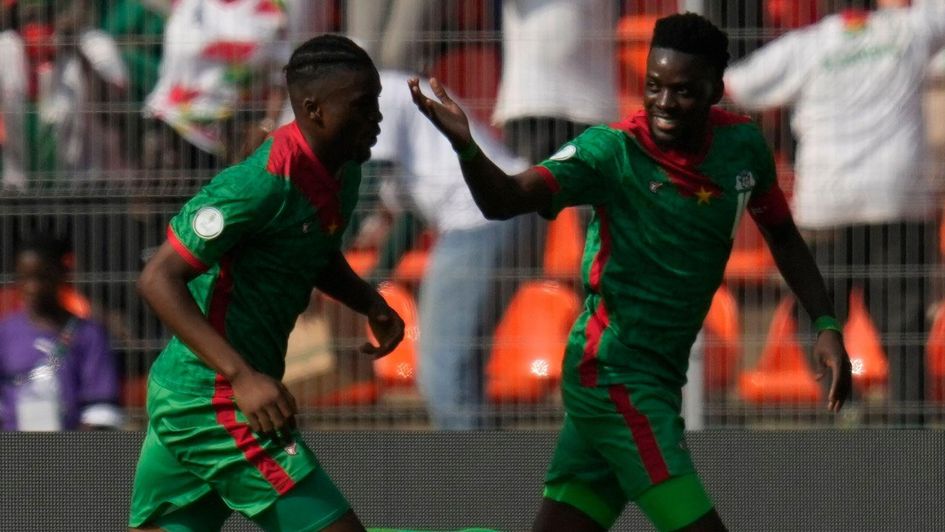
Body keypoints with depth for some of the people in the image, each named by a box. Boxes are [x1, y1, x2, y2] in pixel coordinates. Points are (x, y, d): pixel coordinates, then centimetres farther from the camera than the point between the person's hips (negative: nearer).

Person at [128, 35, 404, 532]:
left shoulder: (342, 174, 6)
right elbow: (158, 279, -24)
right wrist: (242, 376, -32)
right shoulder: (263, 183, -22)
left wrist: (372, 305, 5)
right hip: (215, 402, -10)